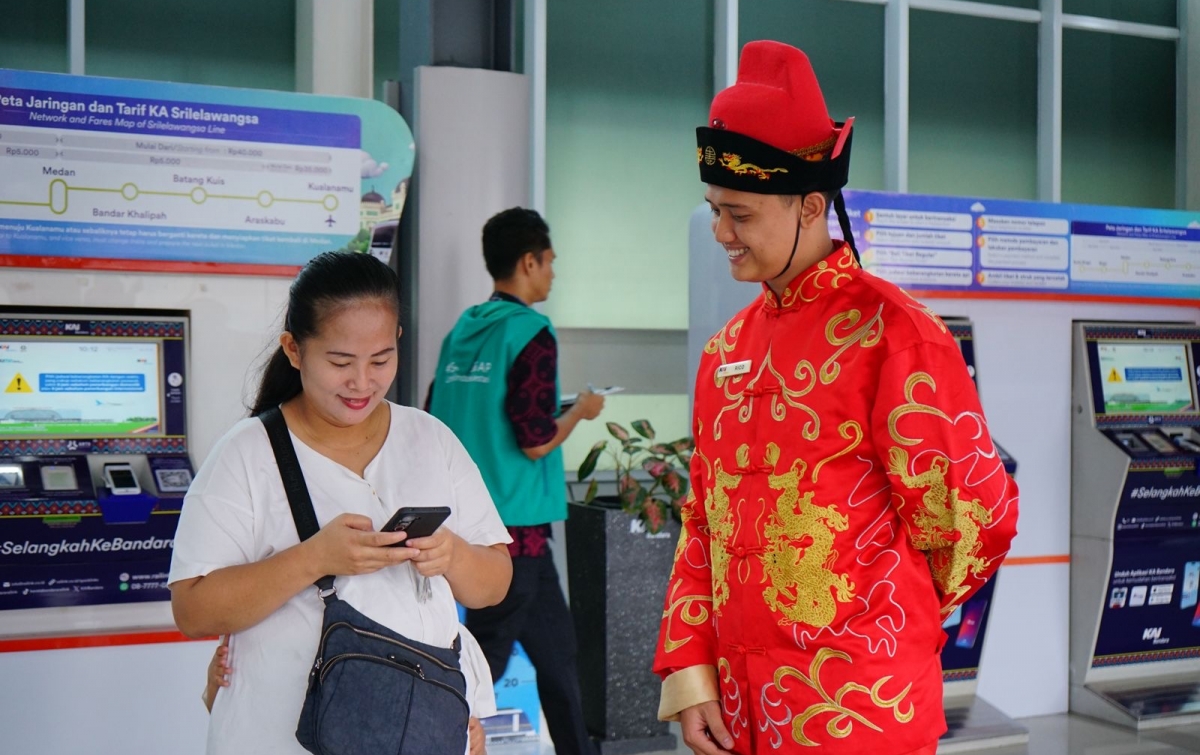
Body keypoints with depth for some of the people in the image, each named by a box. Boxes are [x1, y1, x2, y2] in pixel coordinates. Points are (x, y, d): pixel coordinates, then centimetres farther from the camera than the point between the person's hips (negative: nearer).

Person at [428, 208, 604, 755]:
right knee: (484, 661, -1)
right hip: (513, 525, -9)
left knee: (555, 649, 19)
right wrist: (580, 410, 0)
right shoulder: (530, 332, -13)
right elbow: (537, 441, -17)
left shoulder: (462, 330, 9)